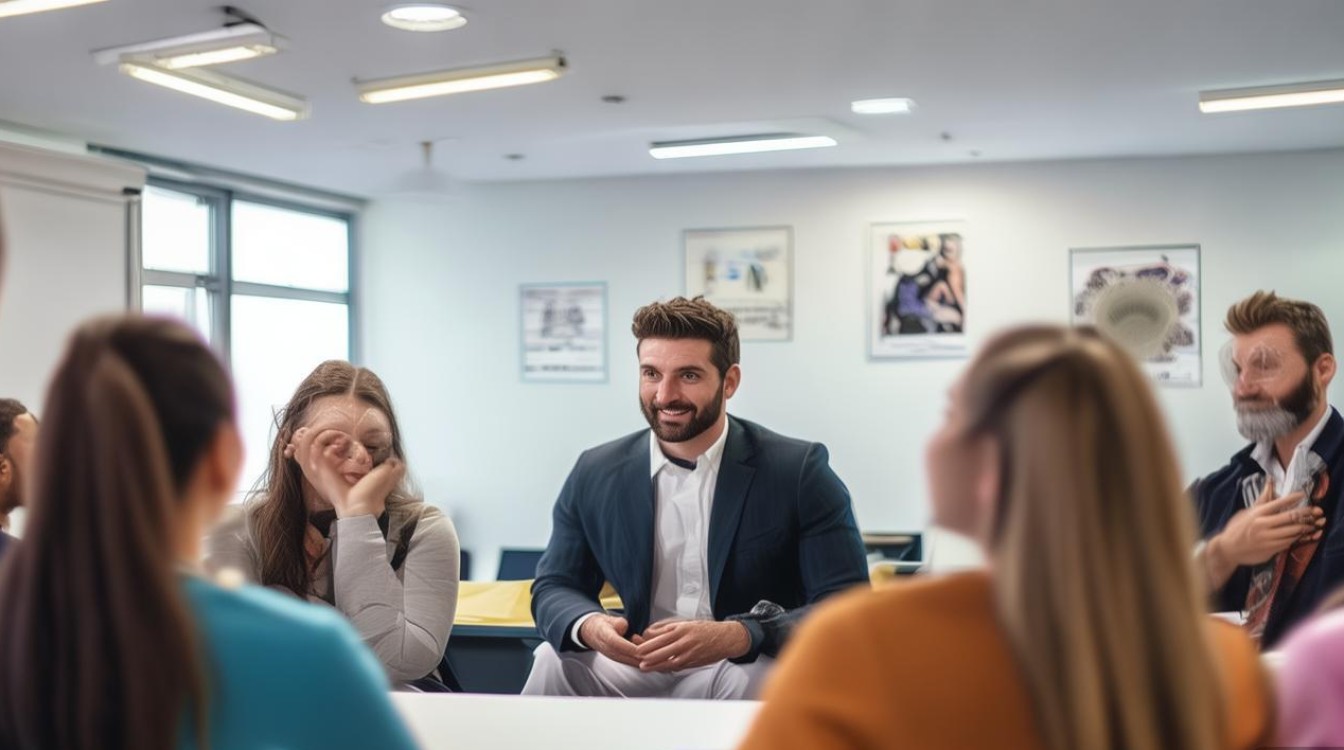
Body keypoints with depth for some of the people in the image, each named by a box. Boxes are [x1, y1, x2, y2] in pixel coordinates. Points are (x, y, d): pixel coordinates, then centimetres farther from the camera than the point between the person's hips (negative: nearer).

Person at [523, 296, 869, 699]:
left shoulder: (799, 472, -10)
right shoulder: (595, 474, 2)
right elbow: (554, 588, 7)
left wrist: (736, 636, -34)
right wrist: (589, 625, -20)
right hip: (636, 668, 3)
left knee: (761, 677, -36)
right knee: (554, 662, -26)